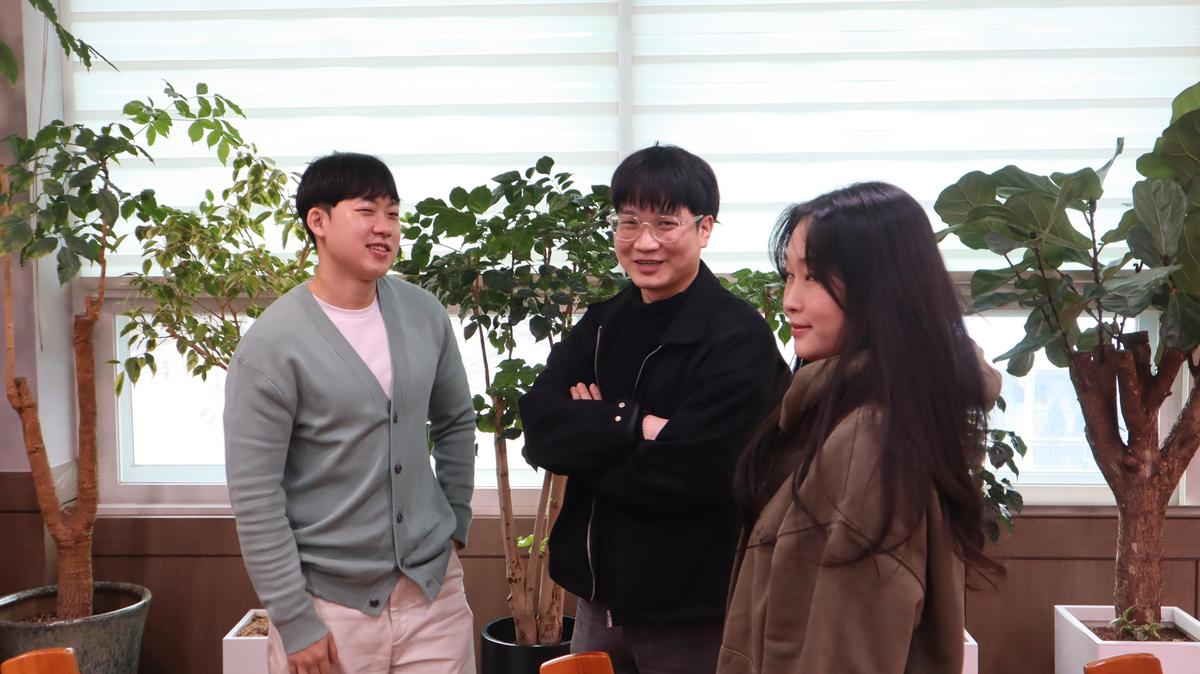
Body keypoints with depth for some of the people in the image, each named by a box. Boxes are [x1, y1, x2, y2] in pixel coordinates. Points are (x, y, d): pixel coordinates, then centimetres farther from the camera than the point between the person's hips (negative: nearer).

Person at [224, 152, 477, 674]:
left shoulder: (426, 315, 2)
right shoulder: (272, 345, -13)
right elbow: (254, 497, -13)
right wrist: (293, 620, -13)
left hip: (434, 587, 4)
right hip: (331, 602, -4)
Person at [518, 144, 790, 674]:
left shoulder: (739, 339, -15)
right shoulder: (602, 324, 7)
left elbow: (680, 475, -23)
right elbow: (539, 429, -6)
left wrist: (590, 435, -10)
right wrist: (632, 425, -20)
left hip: (690, 614, -6)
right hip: (599, 595, 6)